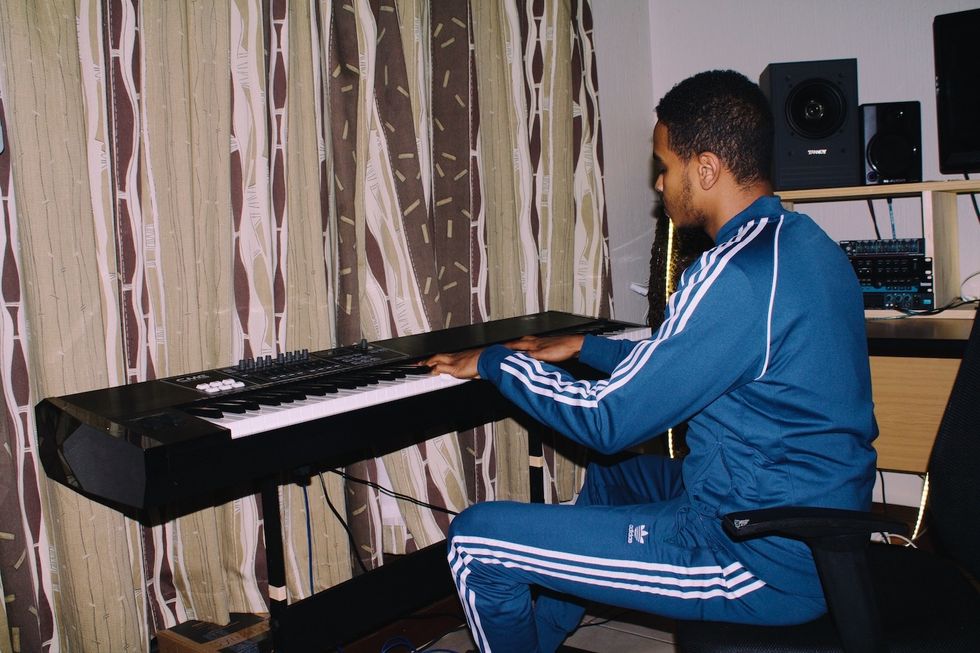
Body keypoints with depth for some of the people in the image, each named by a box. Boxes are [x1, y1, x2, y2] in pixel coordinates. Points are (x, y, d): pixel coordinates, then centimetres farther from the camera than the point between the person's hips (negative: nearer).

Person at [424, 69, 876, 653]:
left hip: (764, 563, -10)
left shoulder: (738, 273, -25)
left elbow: (608, 421, -20)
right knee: (609, 474, 32)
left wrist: (496, 361, -5)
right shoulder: (803, 240, 7)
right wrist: (583, 348, 21)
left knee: (477, 539, -7)